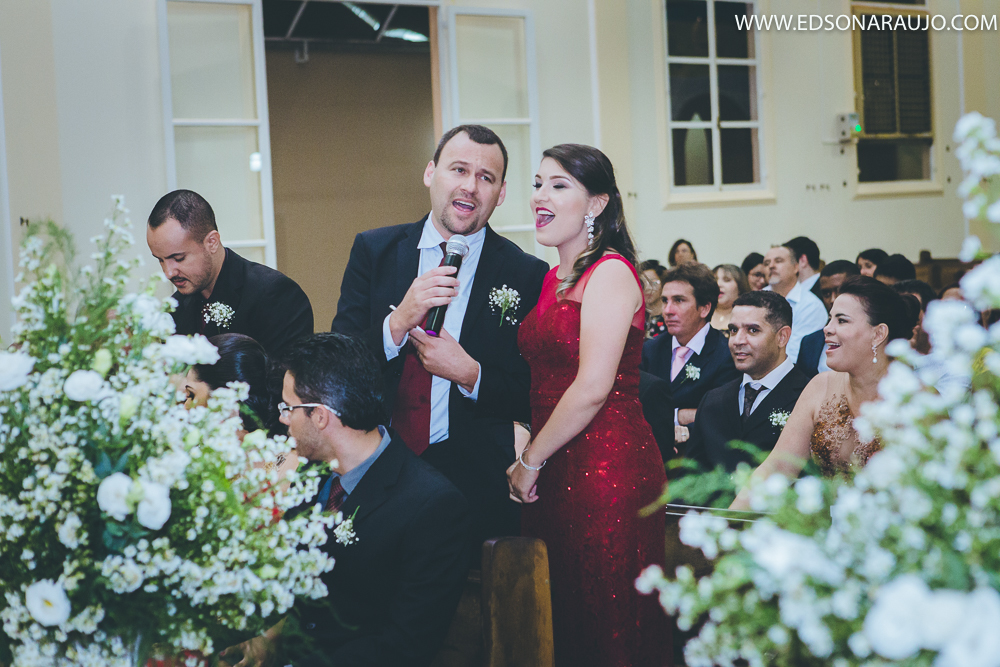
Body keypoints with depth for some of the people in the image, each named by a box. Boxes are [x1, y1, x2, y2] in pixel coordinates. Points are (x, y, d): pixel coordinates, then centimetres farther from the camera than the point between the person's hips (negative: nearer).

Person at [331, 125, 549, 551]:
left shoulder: (526, 275, -3)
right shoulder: (374, 251, 3)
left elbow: (534, 398, -2)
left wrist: (470, 375, -18)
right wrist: (399, 321, -19)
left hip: (475, 483, -1)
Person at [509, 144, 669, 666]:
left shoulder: (610, 272, -11)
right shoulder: (553, 278, 14)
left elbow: (593, 387, -18)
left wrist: (531, 461, -10)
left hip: (606, 466, -8)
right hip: (557, 470, 8)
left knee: (609, 621, 0)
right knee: (567, 618, 13)